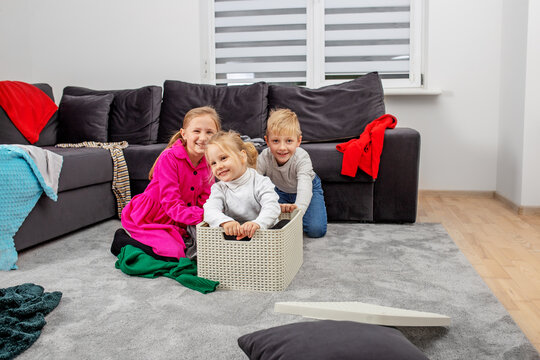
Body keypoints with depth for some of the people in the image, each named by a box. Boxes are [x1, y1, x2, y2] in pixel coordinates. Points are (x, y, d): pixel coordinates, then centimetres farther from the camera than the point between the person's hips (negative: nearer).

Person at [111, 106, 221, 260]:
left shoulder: (208, 164, -3)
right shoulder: (169, 158, -22)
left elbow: (205, 201, -2)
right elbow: (171, 204, -26)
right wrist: (202, 216, -35)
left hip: (175, 223, 7)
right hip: (145, 219, -7)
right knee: (173, 254, -23)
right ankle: (122, 239, 1)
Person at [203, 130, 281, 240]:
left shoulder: (260, 182, -5)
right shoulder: (218, 189, 4)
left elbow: (272, 207, -21)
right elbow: (210, 210, -15)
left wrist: (257, 223, -45)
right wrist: (225, 222, -40)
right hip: (232, 234, 2)